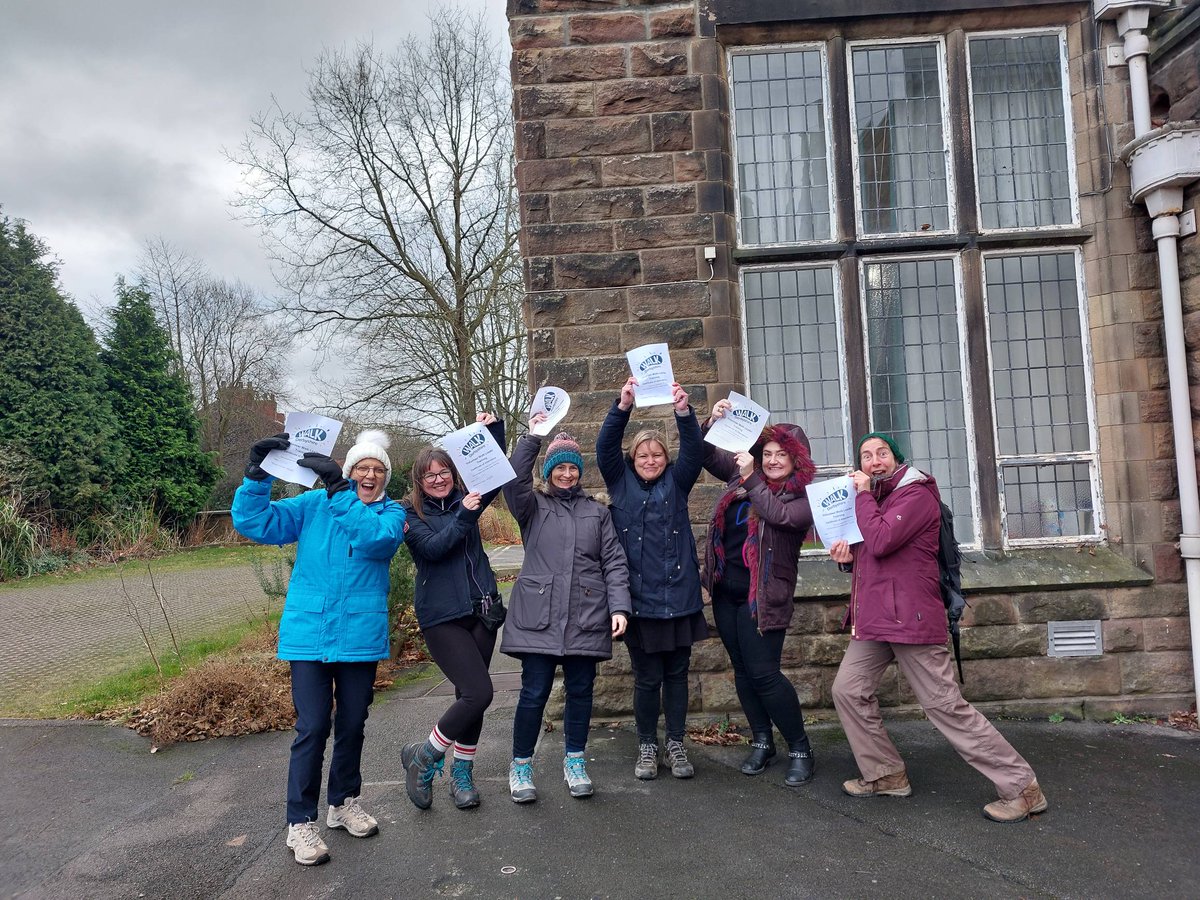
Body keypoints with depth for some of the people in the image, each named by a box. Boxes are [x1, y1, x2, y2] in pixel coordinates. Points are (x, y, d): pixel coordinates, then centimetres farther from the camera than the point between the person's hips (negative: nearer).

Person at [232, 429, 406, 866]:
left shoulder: (390, 512, 3)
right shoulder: (314, 504, 3)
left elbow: (378, 538, -21)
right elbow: (254, 522, -4)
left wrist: (339, 491, -29)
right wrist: (257, 474, -18)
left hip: (360, 634, 2)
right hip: (309, 632, -1)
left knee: (352, 724, 14)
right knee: (313, 727, -4)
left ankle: (344, 801, 35)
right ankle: (301, 822, 12)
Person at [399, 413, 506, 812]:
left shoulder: (465, 499, 9)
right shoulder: (410, 513, -1)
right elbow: (432, 548, -16)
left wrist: (495, 430, -5)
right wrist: (463, 515, -22)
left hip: (482, 610, 5)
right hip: (442, 615, -5)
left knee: (470, 693, 10)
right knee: (479, 693, -13)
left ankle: (462, 773, 27)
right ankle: (422, 756, 9)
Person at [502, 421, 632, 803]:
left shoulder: (597, 512, 14)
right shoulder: (534, 507, 9)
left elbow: (614, 562, 8)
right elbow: (514, 480, -13)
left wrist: (619, 607, -3)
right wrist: (532, 437, -18)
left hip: (586, 617, 2)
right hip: (539, 615, -2)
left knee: (580, 690, 9)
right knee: (534, 692, -1)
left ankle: (575, 761, 26)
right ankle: (521, 765, 17)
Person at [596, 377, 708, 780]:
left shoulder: (676, 483, 7)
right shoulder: (621, 483, 6)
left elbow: (694, 451, -8)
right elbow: (605, 448, -9)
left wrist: (684, 412, -26)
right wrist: (622, 406, -24)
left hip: (679, 596, 1)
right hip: (639, 599, -1)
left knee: (677, 674, 11)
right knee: (647, 678, 7)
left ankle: (676, 745, 26)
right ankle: (647, 747, 24)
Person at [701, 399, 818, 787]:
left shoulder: (803, 495, -7)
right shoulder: (743, 474, 8)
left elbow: (779, 514, -26)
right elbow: (707, 454, 14)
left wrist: (751, 479, -22)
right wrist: (713, 422, -3)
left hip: (762, 594, -6)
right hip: (725, 590, 6)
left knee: (764, 673, -6)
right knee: (742, 670, 13)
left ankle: (800, 750, 11)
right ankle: (762, 742, 28)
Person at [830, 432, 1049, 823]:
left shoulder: (916, 494, -10)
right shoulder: (875, 497, 19)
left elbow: (880, 542, -24)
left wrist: (863, 493, -12)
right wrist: (848, 554, 2)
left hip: (910, 618, -9)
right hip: (875, 618, 9)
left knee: (946, 706, -5)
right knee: (848, 690, 7)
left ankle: (1021, 787, 7)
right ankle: (885, 775, 20)